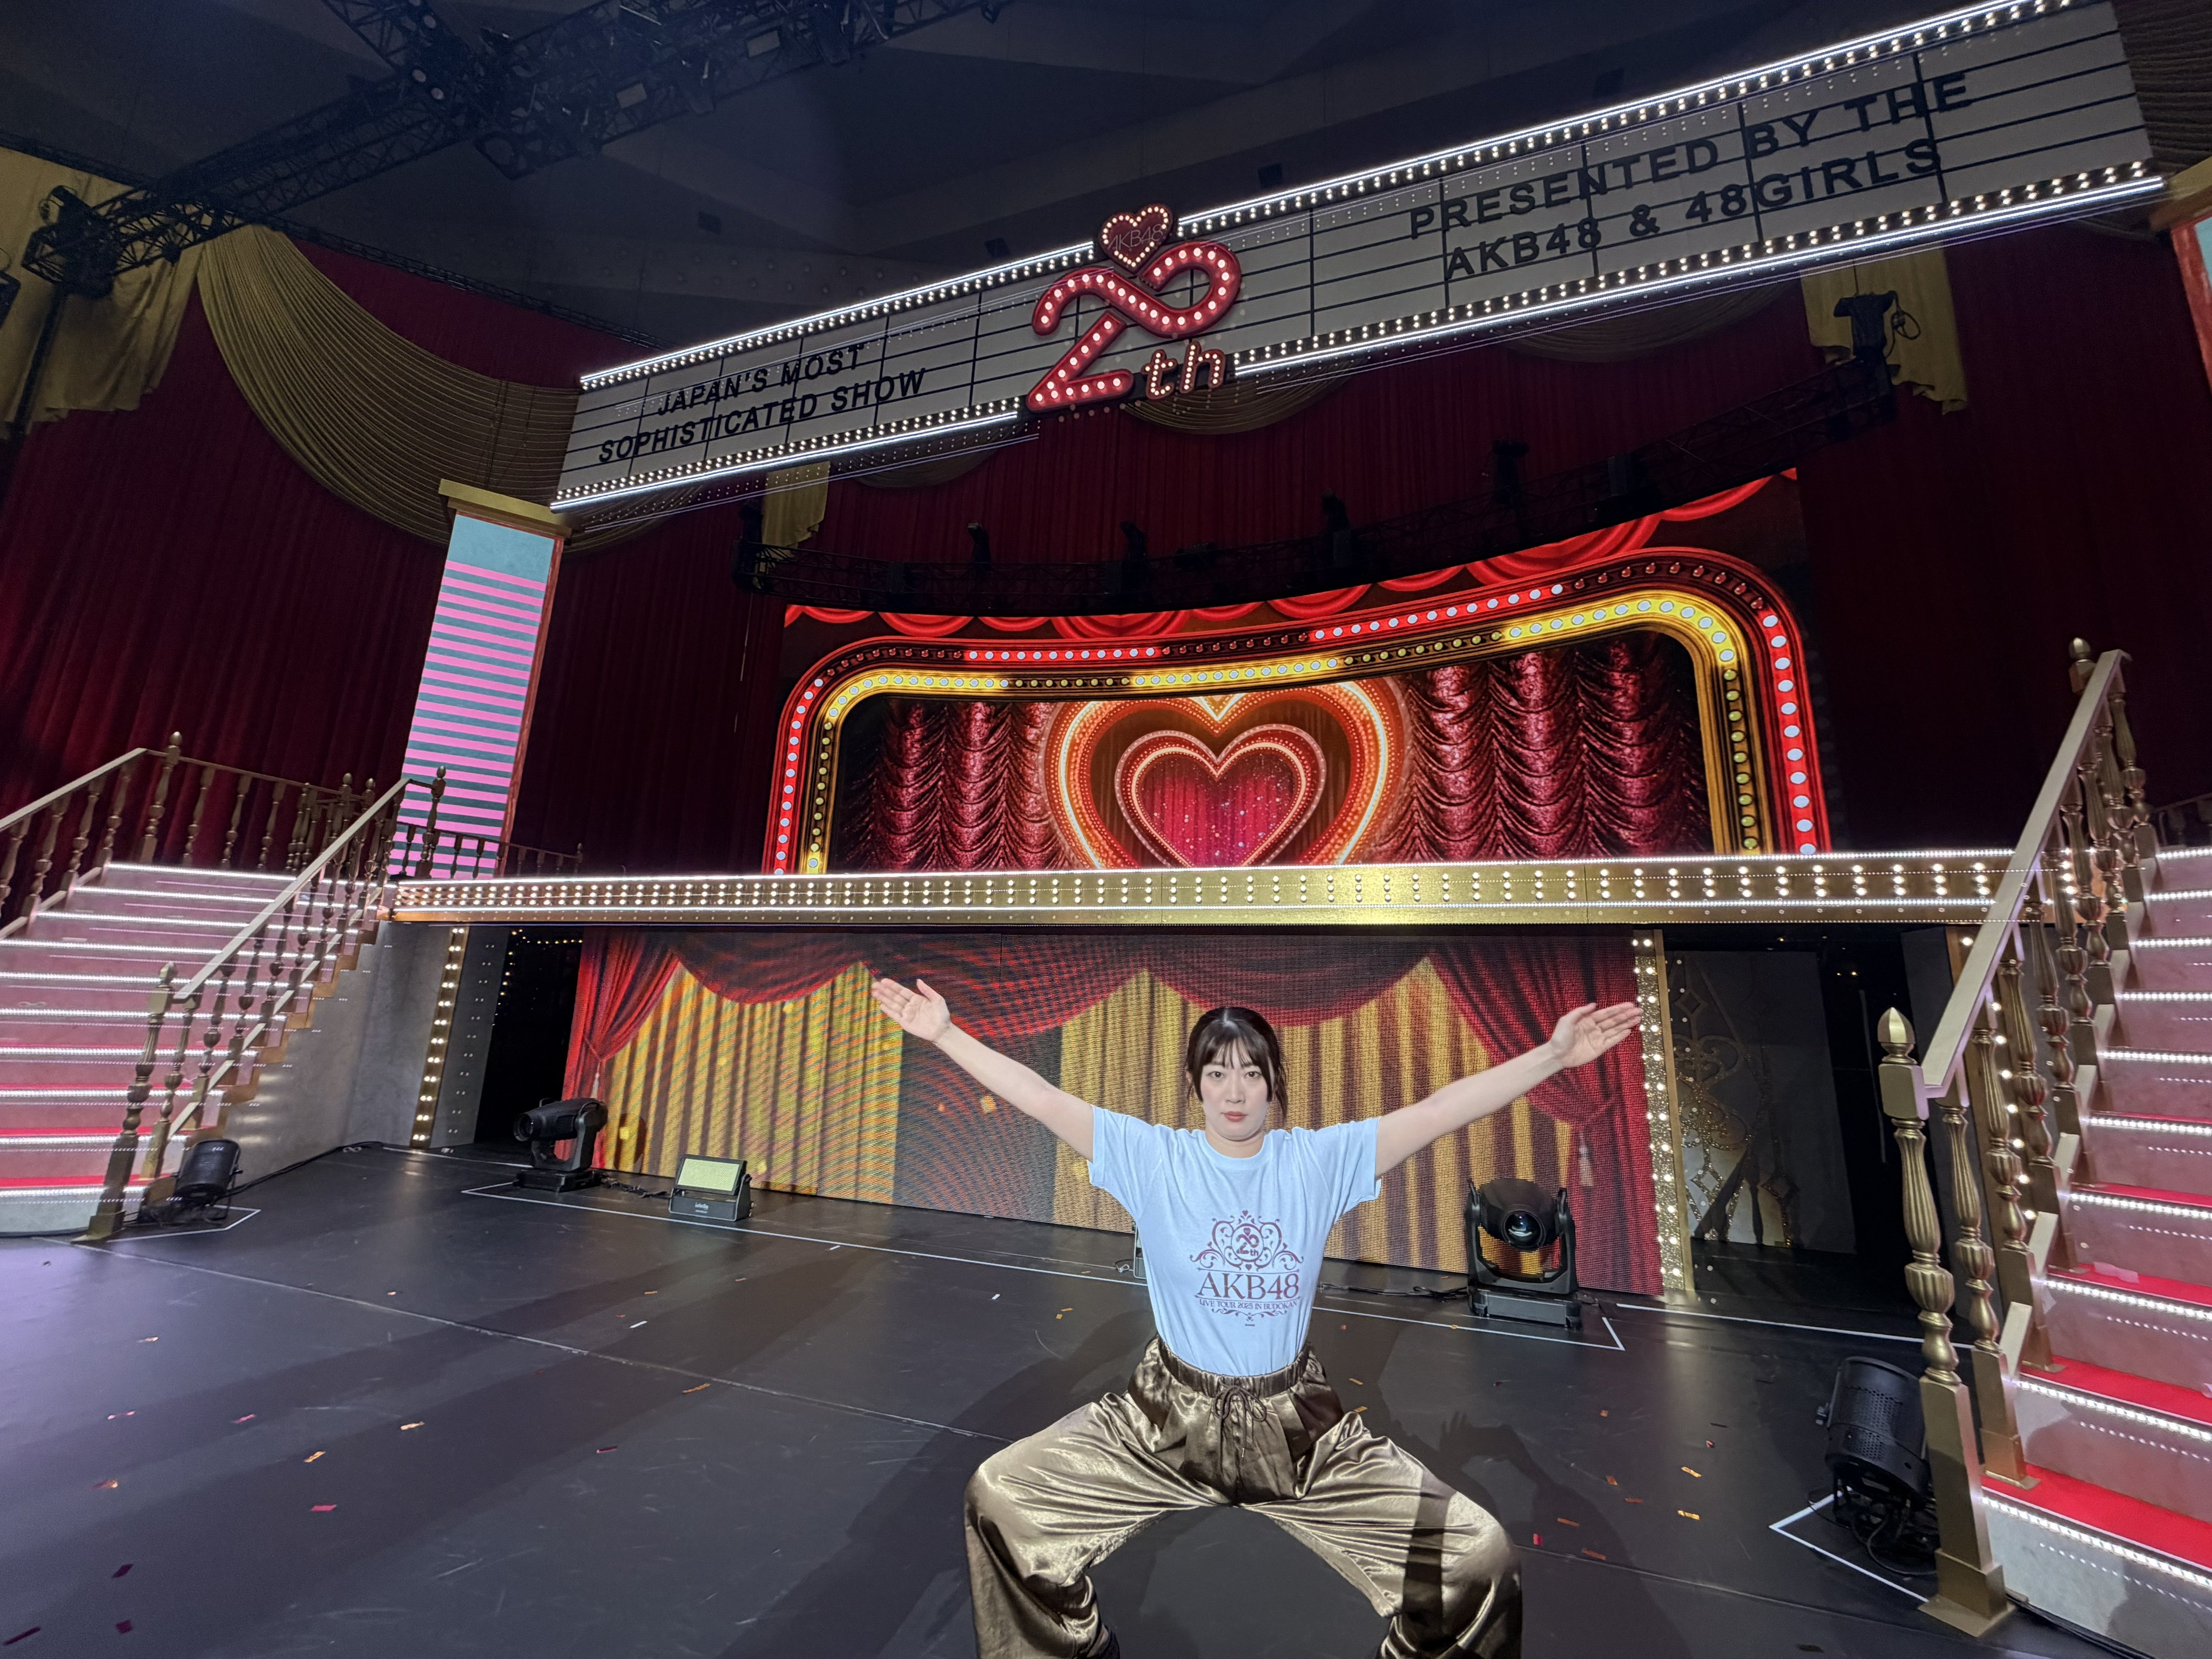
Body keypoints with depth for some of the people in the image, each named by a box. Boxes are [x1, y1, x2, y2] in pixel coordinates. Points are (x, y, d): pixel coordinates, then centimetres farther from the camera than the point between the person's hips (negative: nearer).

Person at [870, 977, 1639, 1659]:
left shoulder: (1321, 1160, -8)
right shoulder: (1153, 1158, -10)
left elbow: (1443, 1109, -12)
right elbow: (1042, 1098, -15)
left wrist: (1556, 1053, -17)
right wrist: (946, 1034, -20)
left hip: (1300, 1426, 1)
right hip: (1167, 1417, 0)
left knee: (1479, 1557, -11)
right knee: (1001, 1496, -10)